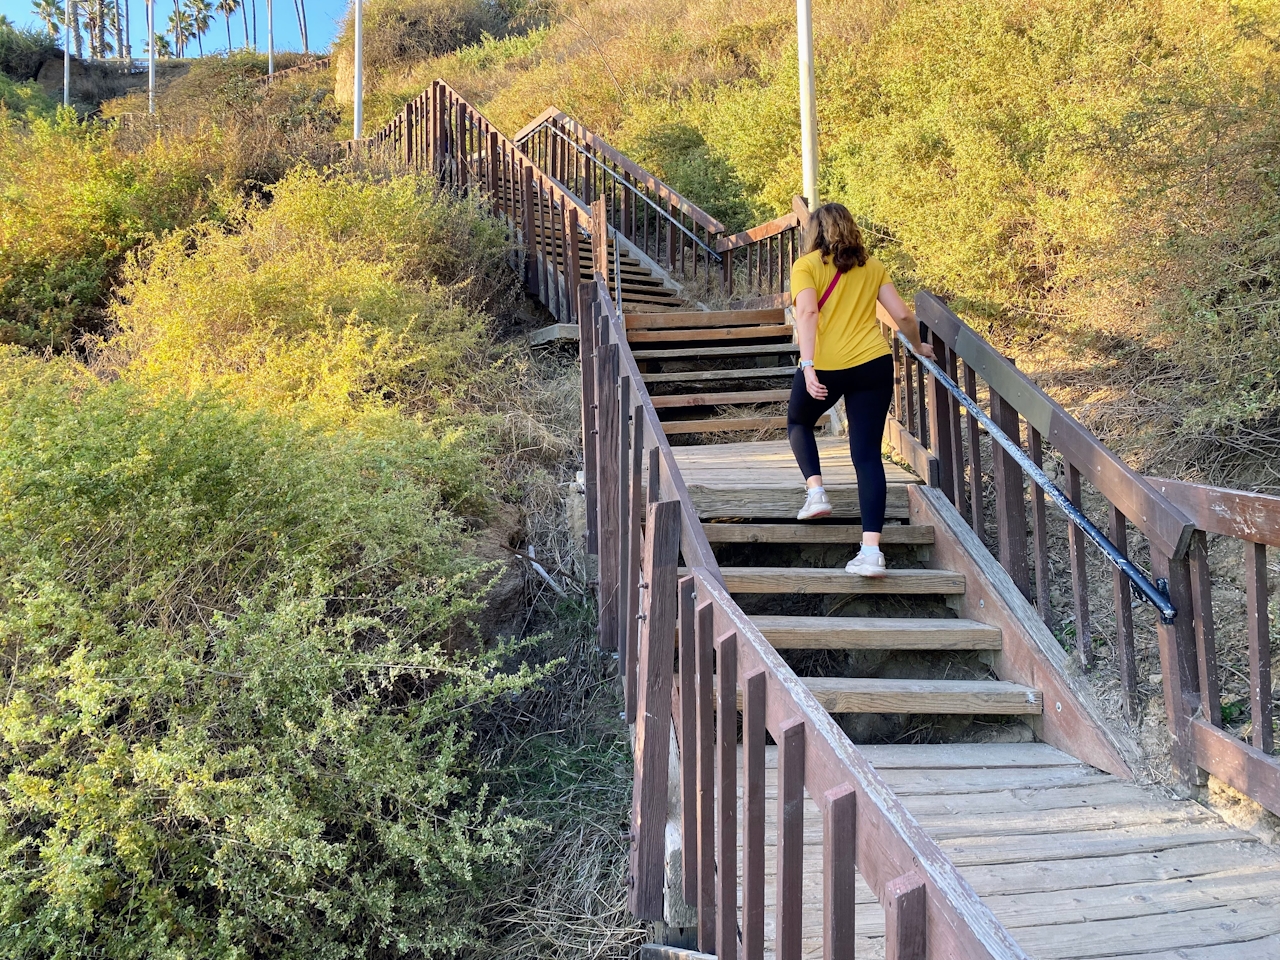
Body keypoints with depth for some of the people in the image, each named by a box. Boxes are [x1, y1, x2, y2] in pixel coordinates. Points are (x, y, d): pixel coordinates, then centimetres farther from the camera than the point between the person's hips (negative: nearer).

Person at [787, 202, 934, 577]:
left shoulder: (806, 265, 4)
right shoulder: (872, 266, 15)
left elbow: (808, 312, -12)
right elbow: (902, 314, 10)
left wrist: (807, 365, -19)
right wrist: (918, 347, 28)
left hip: (825, 366, -2)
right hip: (874, 364, 3)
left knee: (798, 421, 28)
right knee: (867, 454, 2)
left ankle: (815, 490, 10)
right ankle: (871, 550, -6)